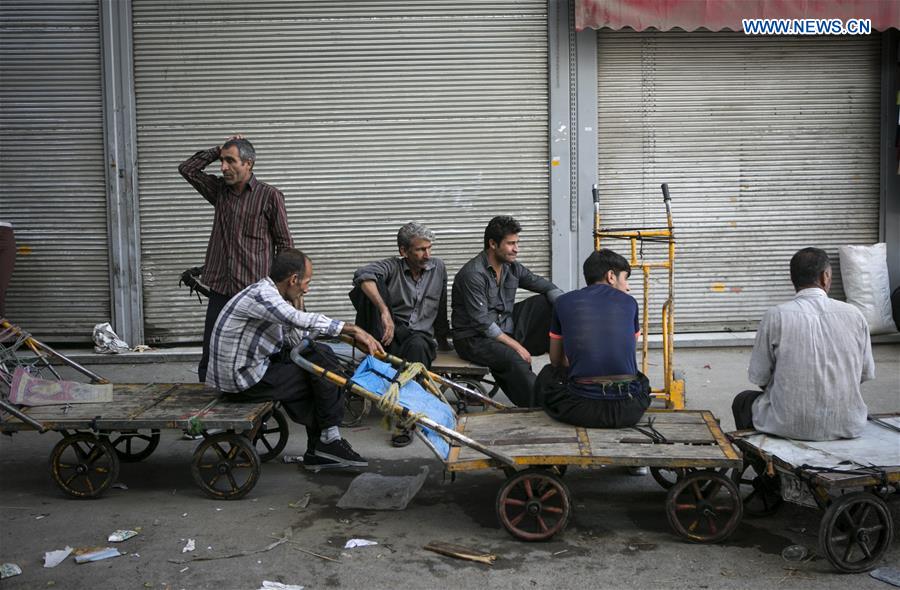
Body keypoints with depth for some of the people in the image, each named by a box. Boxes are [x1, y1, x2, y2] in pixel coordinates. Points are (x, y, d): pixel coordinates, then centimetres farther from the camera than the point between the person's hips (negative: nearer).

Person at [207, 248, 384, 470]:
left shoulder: (268, 293, 10)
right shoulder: (261, 294, -21)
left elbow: (296, 342, 9)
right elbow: (304, 321, -35)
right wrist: (353, 330, -33)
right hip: (242, 380, -10)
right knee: (323, 370, -9)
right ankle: (330, 439, 4)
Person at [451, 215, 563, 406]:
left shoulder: (512, 267, 5)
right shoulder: (473, 274, -18)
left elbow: (546, 286, 9)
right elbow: (482, 323, -22)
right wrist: (516, 345, -21)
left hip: (507, 329, 8)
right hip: (475, 339, -8)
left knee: (547, 302, -3)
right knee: (514, 359, -36)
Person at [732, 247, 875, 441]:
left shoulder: (776, 316, -9)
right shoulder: (854, 315, -2)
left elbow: (758, 377, -4)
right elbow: (867, 374, 7)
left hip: (790, 426, -3)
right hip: (847, 425, 3)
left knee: (742, 401, 26)